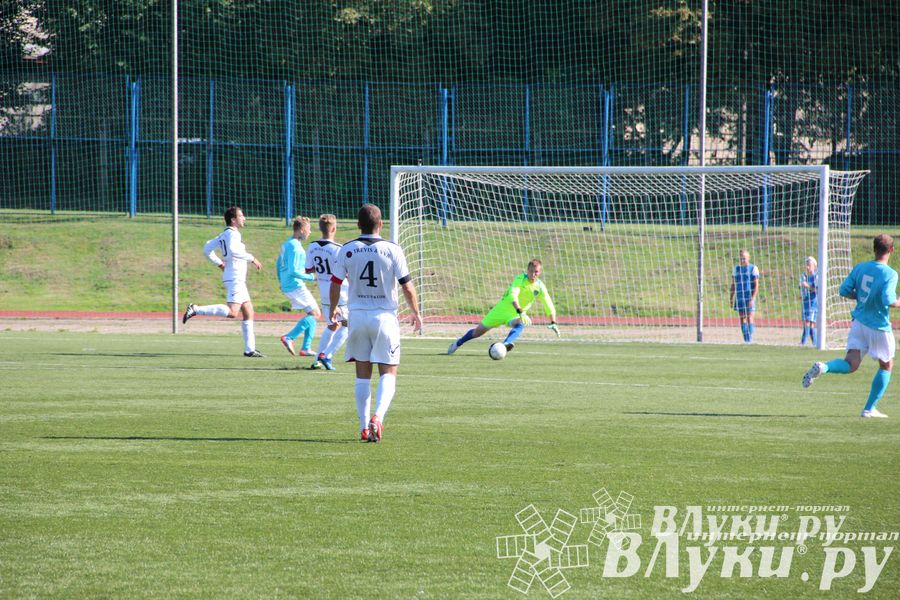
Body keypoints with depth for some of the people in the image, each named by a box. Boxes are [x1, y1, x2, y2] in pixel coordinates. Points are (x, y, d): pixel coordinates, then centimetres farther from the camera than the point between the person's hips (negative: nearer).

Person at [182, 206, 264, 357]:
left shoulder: (224, 235, 17)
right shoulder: (232, 234, -11)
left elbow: (207, 249, 22)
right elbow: (233, 250, -30)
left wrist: (220, 264, 22)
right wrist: (252, 259, -23)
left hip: (238, 281, 10)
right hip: (235, 279, -10)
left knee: (248, 313, 10)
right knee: (232, 312, -20)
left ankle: (250, 349, 10)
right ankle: (195, 310, -18)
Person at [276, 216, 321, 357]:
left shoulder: (286, 244, 13)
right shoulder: (295, 247, -18)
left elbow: (279, 263, 22)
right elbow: (293, 271, -23)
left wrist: (281, 281, 30)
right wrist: (311, 277, -16)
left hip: (286, 286, 10)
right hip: (296, 286, -10)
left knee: (312, 314, 13)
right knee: (315, 314, -7)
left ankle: (306, 348, 9)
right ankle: (289, 337, -13)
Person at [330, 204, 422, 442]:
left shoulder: (347, 250, -2)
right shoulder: (392, 250, -7)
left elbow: (335, 284, 4)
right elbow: (407, 287, -5)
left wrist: (333, 309, 23)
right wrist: (416, 313, 11)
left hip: (357, 315, 2)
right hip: (385, 316, -2)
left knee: (362, 374, 10)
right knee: (388, 373, 4)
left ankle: (364, 427, 9)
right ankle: (378, 417, -19)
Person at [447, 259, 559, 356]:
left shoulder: (540, 287, -11)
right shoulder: (520, 279, -24)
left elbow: (549, 305, -5)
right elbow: (512, 295, -40)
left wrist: (553, 323, -16)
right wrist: (521, 312, -54)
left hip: (515, 315, 2)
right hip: (502, 309, -2)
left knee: (521, 324, -36)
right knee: (479, 331, 6)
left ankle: (506, 343, -58)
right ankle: (458, 343, 32)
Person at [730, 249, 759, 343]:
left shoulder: (753, 268, -1)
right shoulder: (736, 268, 14)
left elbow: (756, 285, -6)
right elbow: (733, 285, 18)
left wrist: (752, 299, -15)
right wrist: (732, 298, 11)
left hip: (749, 297, -5)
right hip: (739, 297, 5)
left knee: (749, 318, -10)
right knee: (742, 318, 3)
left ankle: (750, 340, -11)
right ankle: (746, 340, 7)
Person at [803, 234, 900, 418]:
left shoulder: (860, 268, 2)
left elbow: (844, 290, 3)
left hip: (859, 322, 4)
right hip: (879, 327, -4)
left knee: (851, 364, 1)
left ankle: (823, 367, -31)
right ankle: (869, 409, 17)